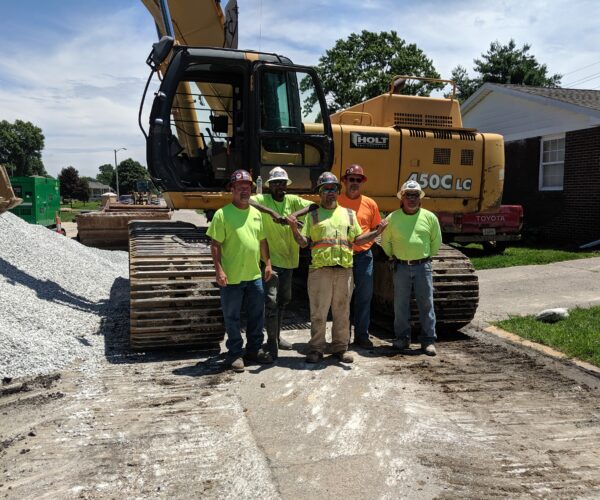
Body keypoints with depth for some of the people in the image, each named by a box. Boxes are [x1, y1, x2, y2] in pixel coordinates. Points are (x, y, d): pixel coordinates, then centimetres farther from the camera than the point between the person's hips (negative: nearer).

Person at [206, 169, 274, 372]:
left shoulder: (256, 213, 9)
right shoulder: (222, 214, -8)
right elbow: (215, 244, -10)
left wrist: (267, 263, 10)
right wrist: (219, 270, -17)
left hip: (255, 275, 6)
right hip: (232, 277, -5)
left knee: (257, 315, 15)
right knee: (232, 317, 7)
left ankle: (254, 349, 31)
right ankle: (235, 354, 21)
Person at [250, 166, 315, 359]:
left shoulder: (292, 200, 4)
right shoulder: (263, 199, -7)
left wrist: (296, 214, -25)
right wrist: (271, 212, -35)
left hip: (288, 259, 6)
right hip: (270, 260, -6)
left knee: (284, 299, 17)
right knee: (271, 301, -8)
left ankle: (277, 335, 34)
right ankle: (272, 340, 7)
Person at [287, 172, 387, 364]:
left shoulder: (349, 214, 17)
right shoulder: (313, 215, 9)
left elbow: (357, 239, 16)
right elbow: (304, 242, 4)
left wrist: (377, 232, 3)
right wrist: (294, 228, -13)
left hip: (344, 270, 2)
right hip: (320, 270, -2)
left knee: (342, 312, 9)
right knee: (318, 312, 2)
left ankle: (340, 348, 22)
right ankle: (316, 349, 15)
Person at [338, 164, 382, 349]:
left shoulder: (370, 203, 6)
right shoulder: (335, 202, -1)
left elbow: (376, 228, 15)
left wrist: (368, 240, 2)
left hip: (364, 256, 2)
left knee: (364, 297, 7)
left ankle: (362, 335, 20)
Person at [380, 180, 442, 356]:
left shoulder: (430, 217, 1)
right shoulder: (392, 218, 0)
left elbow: (436, 241, 13)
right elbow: (385, 241, 13)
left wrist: (427, 256, 12)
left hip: (422, 266, 0)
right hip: (401, 267, 0)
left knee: (426, 304, 3)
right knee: (400, 304, 6)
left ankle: (428, 340, 12)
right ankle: (402, 338, 19)